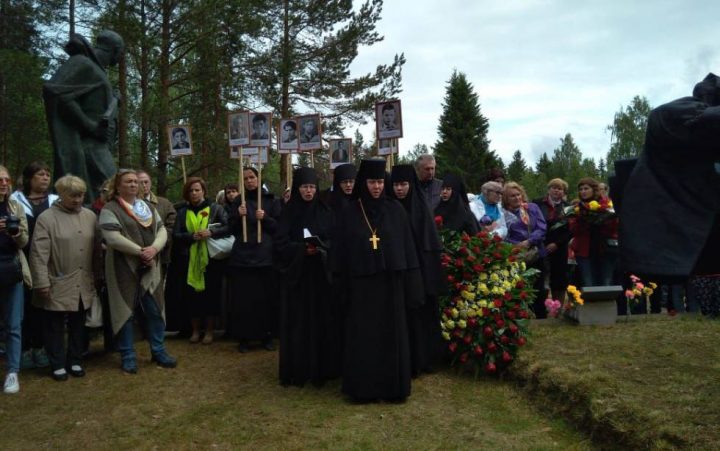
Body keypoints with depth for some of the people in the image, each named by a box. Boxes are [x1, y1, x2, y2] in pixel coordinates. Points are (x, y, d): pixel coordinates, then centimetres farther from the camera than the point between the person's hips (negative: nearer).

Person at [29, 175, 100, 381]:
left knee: (78, 325, 15)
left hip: (83, 285, 4)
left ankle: (75, 361, 29)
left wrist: (98, 276, 8)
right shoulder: (47, 218, -9)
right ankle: (58, 365, 22)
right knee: (56, 327, 9)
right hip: (58, 285, -4)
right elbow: (39, 254, -11)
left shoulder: (90, 216, 5)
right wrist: (42, 283, -14)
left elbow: (96, 249, 9)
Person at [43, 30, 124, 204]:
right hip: (90, 143, -9)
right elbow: (54, 90, -18)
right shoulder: (82, 63, -4)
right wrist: (90, 125, -18)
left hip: (98, 143, 9)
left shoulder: (96, 68, 22)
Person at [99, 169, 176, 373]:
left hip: (149, 267, 5)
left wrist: (154, 248, -13)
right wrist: (140, 251, -18)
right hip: (124, 268, -5)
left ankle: (158, 351, 20)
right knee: (126, 311, 3)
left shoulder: (148, 207, 13)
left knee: (155, 310, 7)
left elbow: (162, 230, 7)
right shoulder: (110, 209, -6)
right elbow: (113, 237, -18)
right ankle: (128, 356, 13)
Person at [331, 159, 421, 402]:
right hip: (361, 282, -1)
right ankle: (363, 387, 15)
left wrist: (409, 280, -3)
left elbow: (407, 245, 2)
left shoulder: (395, 209, 2)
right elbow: (340, 250, 1)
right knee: (362, 335, 4)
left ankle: (393, 386, 17)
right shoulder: (349, 213, 0)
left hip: (390, 280, 1)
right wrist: (342, 283, -3)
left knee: (391, 333, 6)